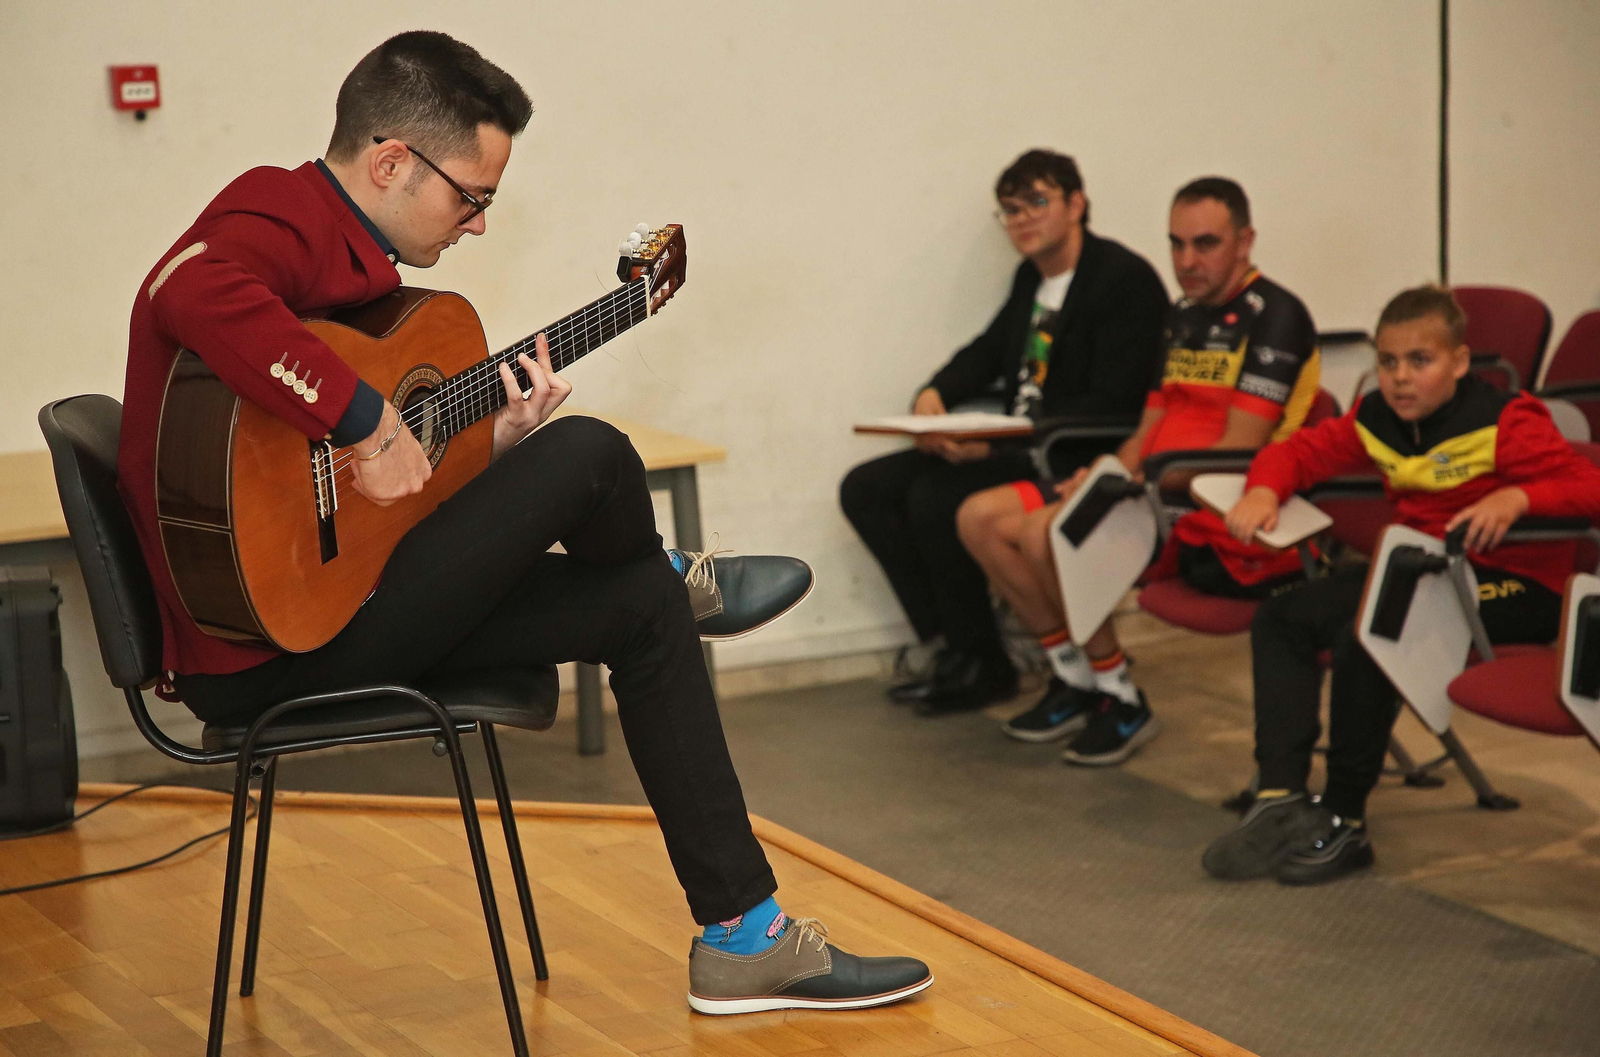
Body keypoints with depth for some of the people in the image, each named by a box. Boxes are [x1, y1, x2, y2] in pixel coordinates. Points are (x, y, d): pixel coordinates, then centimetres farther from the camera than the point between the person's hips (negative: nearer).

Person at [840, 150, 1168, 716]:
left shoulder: (1126, 280, -13)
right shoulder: (1031, 277, 14)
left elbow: (1111, 405, -21)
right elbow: (987, 351, 27)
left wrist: (1000, 442, -28)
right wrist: (935, 394, 3)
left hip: (1076, 460, -10)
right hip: (1015, 449, 10)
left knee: (934, 497, -28)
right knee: (865, 489, -2)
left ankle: (980, 664, -10)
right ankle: (950, 645, -4)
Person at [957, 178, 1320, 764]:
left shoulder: (1273, 316, -10)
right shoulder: (1184, 316, 18)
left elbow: (1238, 451, -17)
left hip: (1220, 524, -9)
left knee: (1048, 532, -29)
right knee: (981, 518, 1)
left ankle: (1121, 701, -12)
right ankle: (1075, 676, 10)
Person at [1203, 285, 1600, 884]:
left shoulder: (1505, 425, -13)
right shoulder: (1378, 423, 7)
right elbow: (1299, 451, 15)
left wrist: (1515, 499, -38)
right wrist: (1263, 492, -7)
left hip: (1513, 586, -8)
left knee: (1367, 635, -30)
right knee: (1282, 619, -2)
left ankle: (1343, 823, -15)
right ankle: (1281, 800, -7)